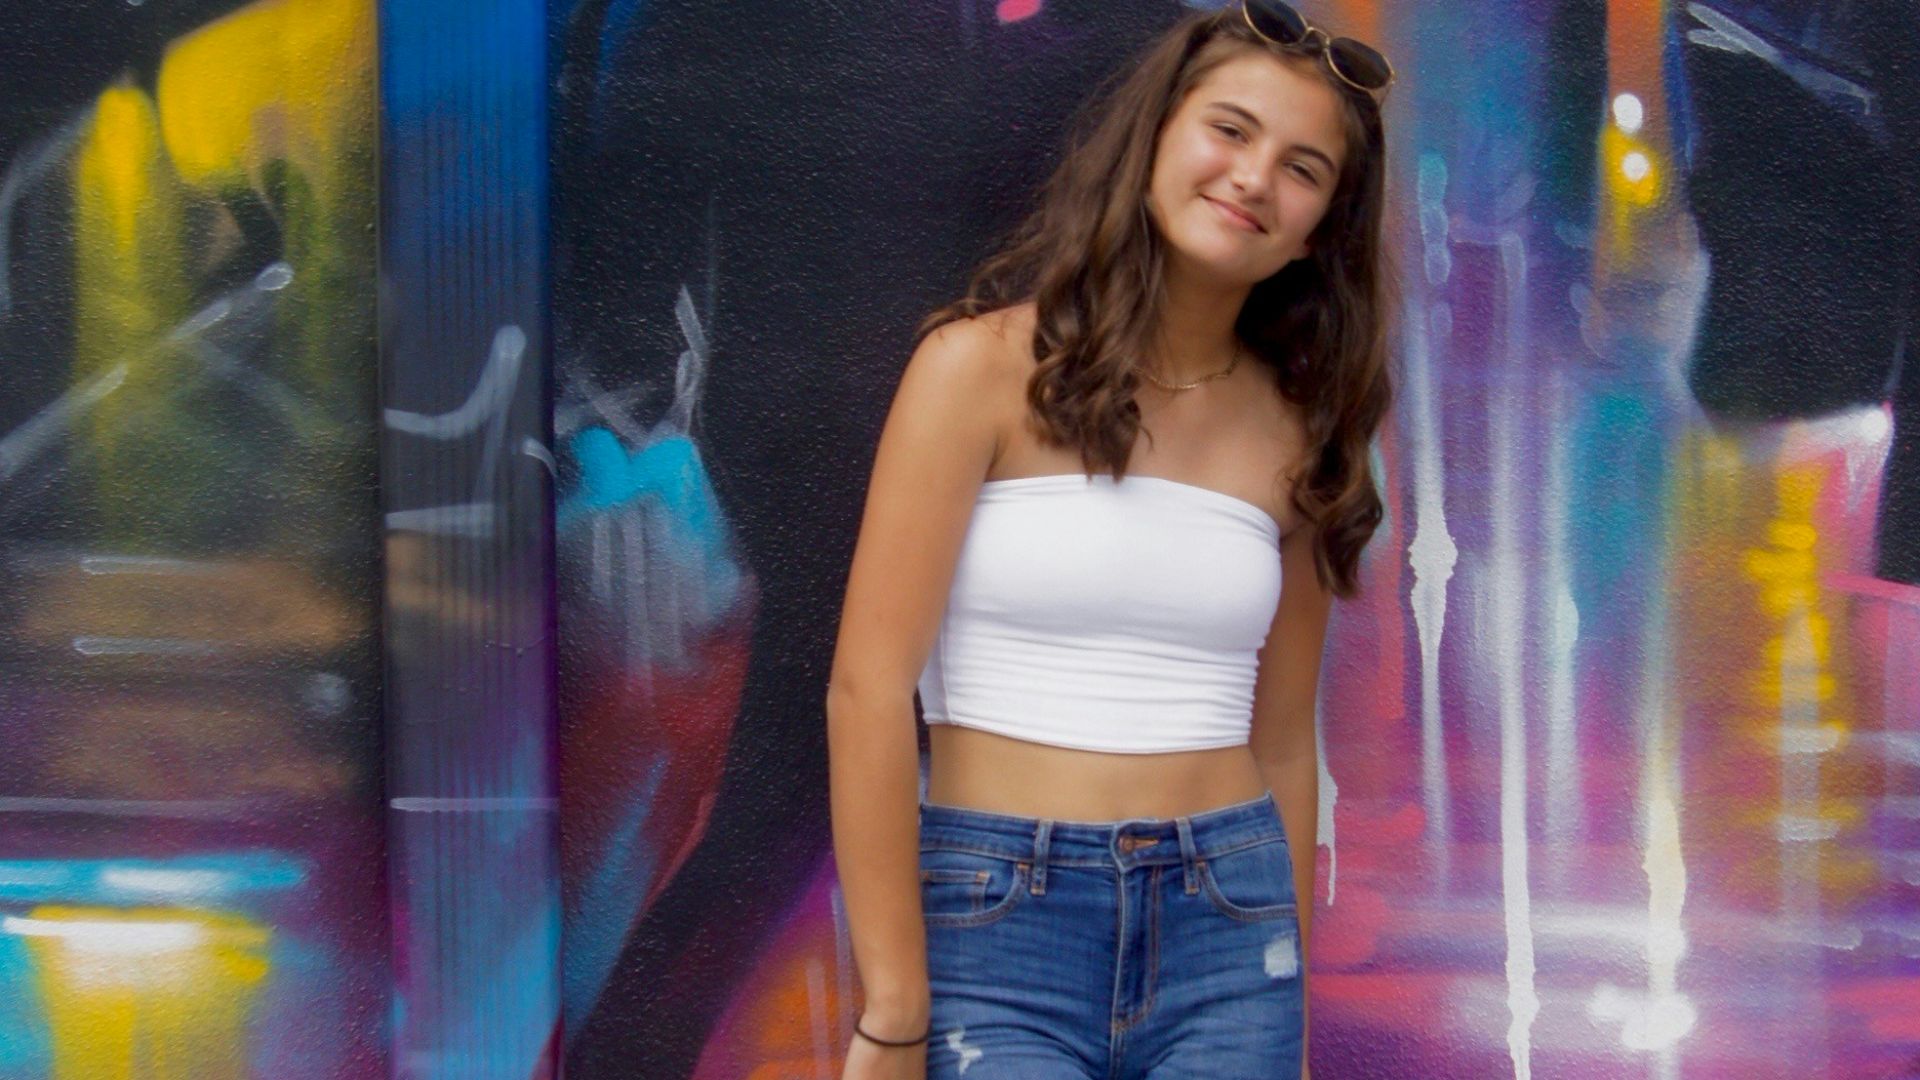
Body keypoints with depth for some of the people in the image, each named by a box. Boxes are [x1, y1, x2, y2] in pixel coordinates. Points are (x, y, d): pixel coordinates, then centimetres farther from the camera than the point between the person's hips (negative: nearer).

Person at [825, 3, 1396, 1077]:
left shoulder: (1295, 433, 7)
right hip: (998, 922, -4)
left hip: (1228, 931, 4)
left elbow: (1283, 742, 13)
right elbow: (869, 688, -9)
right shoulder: (988, 363, -5)